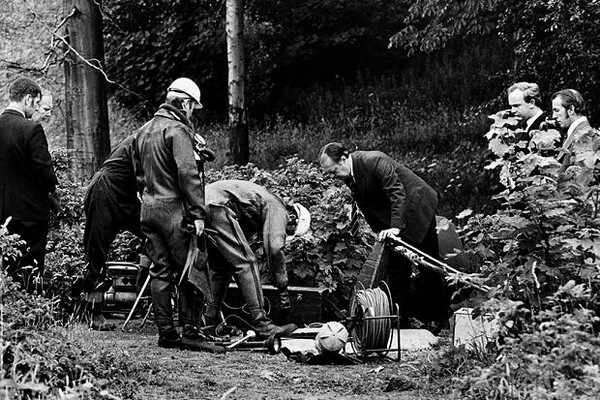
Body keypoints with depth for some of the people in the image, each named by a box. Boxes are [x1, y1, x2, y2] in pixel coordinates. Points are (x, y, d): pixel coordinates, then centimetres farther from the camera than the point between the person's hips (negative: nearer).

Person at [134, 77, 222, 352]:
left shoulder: (144, 131, 17)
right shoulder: (178, 130, -11)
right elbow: (188, 174, -18)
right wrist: (198, 213, -18)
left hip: (149, 209, 8)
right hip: (174, 210, -8)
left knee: (160, 273, 9)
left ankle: (166, 333, 10)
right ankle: (190, 333, -6)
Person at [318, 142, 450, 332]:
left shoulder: (374, 161, -29)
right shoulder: (348, 175, -4)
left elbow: (397, 192, -33)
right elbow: (366, 206, 7)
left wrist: (396, 226, -39)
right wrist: (379, 231, 3)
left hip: (417, 207, -8)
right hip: (391, 220, 8)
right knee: (395, 266, 4)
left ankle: (438, 317, 18)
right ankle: (399, 319, 8)